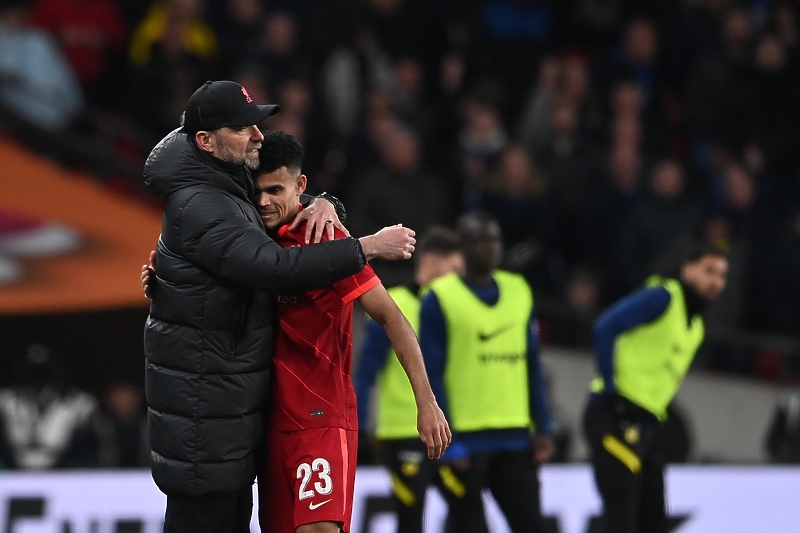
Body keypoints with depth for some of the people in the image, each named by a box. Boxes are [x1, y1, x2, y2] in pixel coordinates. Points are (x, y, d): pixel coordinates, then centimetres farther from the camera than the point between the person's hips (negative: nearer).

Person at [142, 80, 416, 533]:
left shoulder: (233, 187, 12)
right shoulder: (199, 208, -21)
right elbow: (278, 269, -31)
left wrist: (320, 204, -1)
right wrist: (368, 248, -28)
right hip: (202, 401, -10)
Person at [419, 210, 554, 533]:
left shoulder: (519, 291, 10)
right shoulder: (440, 298, -5)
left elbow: (532, 366, 13)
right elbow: (431, 375, -8)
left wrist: (543, 428, 7)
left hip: (515, 437, 5)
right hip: (465, 442, -5)